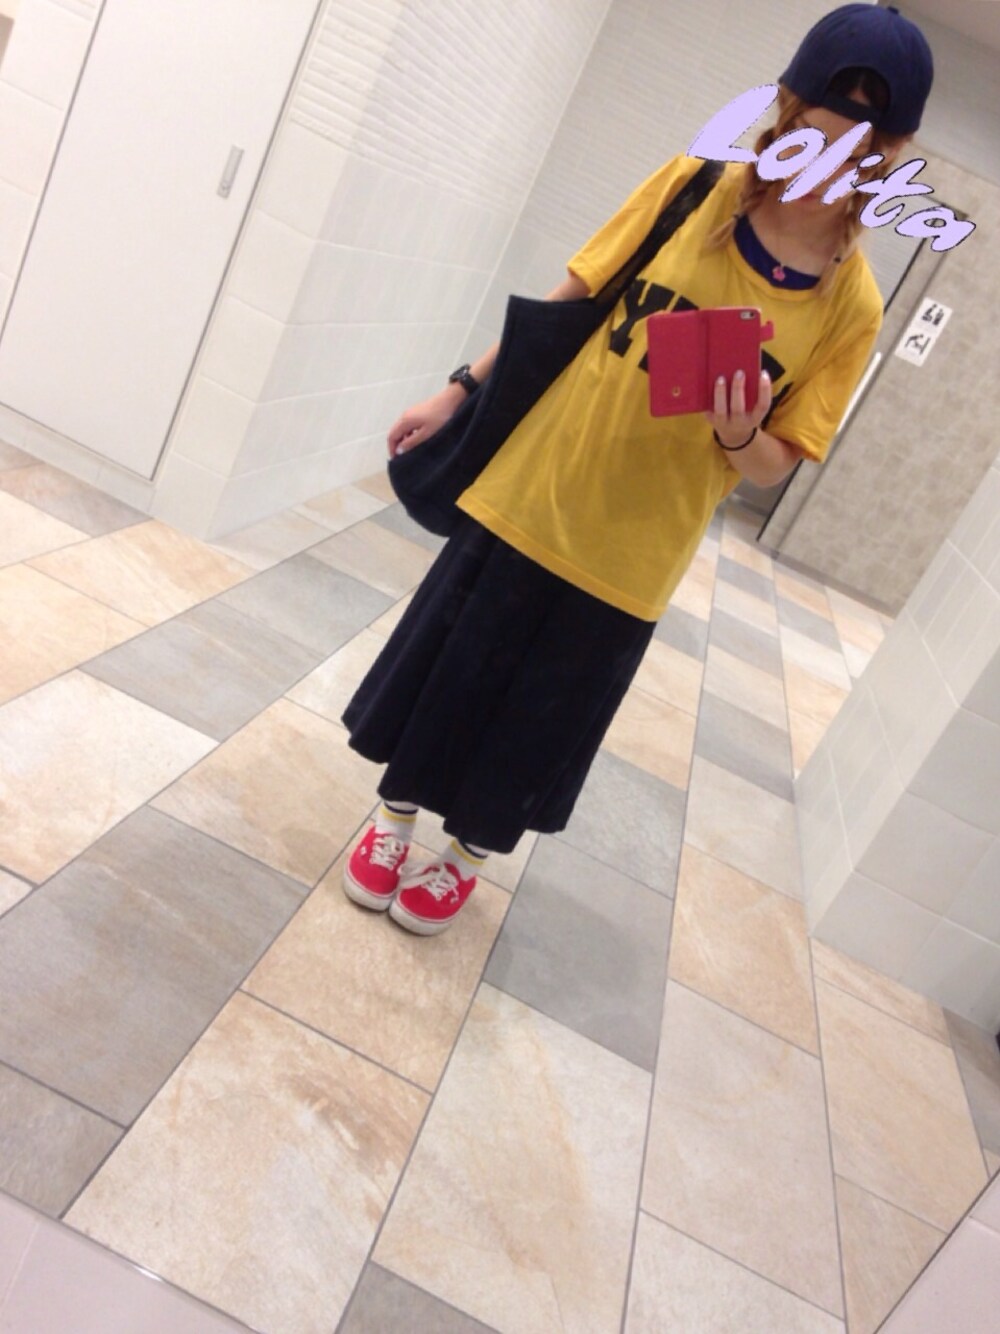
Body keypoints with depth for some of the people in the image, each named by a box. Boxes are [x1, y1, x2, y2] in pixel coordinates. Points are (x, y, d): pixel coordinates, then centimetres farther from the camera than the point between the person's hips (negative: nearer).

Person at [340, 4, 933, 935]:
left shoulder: (850, 306, -8)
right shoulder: (692, 188, -6)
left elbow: (777, 467, -4)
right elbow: (568, 300, 2)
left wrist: (739, 434, -26)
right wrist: (460, 389, 1)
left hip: (627, 558, -1)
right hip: (527, 495, 1)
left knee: (535, 724, 13)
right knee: (442, 673, 13)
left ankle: (467, 857, 40)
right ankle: (395, 819, 40)